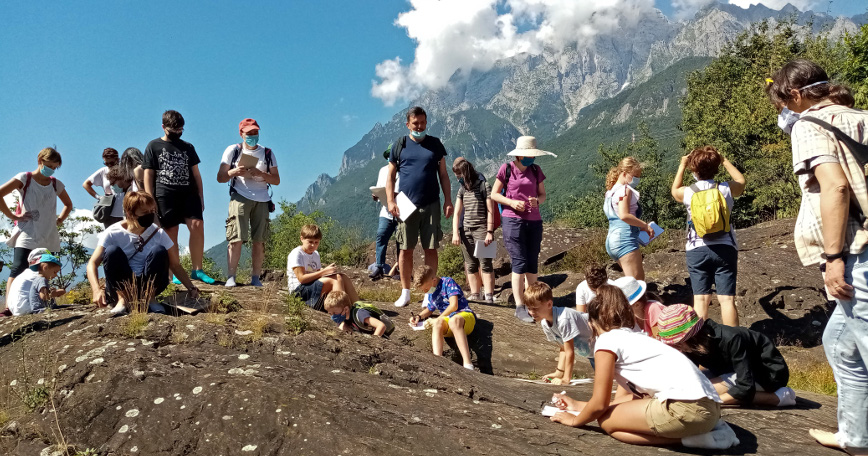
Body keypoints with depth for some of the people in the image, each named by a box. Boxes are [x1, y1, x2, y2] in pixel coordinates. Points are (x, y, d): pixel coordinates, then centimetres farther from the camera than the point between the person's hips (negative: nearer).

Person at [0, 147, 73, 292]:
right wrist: (12, 216, -8)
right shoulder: (25, 178, 1)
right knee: (17, 272, -15)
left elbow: (68, 204, 30)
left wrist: (60, 220, 14)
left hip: (48, 239, 5)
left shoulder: (56, 184, 14)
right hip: (26, 236, -5)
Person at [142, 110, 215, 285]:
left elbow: (196, 173, 19)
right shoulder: (153, 146, 9)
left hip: (188, 193, 2)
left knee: (197, 226, -14)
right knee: (171, 234, -1)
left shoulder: (188, 147, 18)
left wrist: (200, 196, 11)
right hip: (165, 196, -2)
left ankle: (197, 270, -8)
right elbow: (148, 175, 5)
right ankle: (176, 274, 4)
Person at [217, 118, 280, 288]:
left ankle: (255, 278, 3)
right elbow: (220, 177, 7)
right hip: (240, 197, -2)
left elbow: (276, 180, 9)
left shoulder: (267, 153, 15)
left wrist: (260, 173, -9)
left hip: (261, 200, 2)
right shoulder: (233, 151, 10)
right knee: (236, 239, -12)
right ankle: (231, 277, -8)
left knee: (259, 240, -2)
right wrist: (235, 172, -14)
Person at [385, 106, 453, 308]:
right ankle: (405, 292, 12)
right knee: (406, 249, 2)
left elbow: (443, 175, 11)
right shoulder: (400, 145, 7)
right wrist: (390, 201, -5)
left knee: (430, 248, 2)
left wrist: (448, 200, 3)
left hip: (431, 205, 1)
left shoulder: (435, 144, 10)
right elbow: (390, 176, 7)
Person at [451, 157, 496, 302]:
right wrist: (455, 233, -1)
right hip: (466, 230, 5)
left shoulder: (484, 186, -2)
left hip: (481, 229, -5)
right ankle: (474, 295, 11)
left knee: (486, 263, -9)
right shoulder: (462, 189, 13)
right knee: (471, 265, 6)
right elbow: (457, 213, 9)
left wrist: (490, 232, -11)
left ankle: (489, 296, -9)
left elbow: (490, 211, -5)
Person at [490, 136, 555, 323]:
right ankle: (519, 307, -3)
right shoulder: (506, 169, -1)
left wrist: (537, 201, -9)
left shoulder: (536, 170, 10)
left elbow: (542, 194, 14)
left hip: (534, 221, 4)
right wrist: (511, 202, -15)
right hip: (513, 220, -4)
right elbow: (494, 194, 2)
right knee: (520, 263, -8)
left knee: (532, 264, 7)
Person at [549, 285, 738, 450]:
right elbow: (636, 395, 30)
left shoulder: (606, 341, 1)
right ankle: (704, 428, 12)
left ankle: (689, 438, -2)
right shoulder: (633, 337, 25)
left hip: (687, 407, -9)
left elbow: (600, 403, 3)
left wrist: (575, 420, 24)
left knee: (607, 420, 7)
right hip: (708, 405, 9)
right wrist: (580, 405, 37)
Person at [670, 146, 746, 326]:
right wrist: (725, 161, 27)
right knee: (727, 298, -1)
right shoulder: (726, 189, -4)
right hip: (724, 248, 0)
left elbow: (674, 190, 21)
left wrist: (682, 166, 27)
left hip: (697, 250, 0)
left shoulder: (687, 192, -5)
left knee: (700, 298, 3)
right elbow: (741, 181, 21)